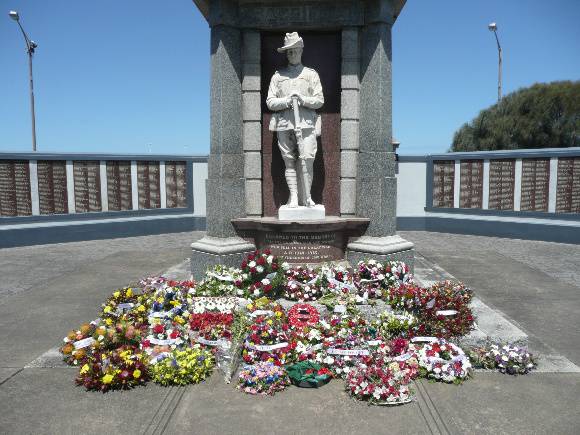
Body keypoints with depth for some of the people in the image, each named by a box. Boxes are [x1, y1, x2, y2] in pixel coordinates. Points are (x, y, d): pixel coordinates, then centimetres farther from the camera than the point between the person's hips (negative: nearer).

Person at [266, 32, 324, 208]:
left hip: (306, 123, -1)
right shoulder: (278, 76, 16)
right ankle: (293, 196, 6)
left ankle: (306, 197, 0)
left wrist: (303, 99, -9)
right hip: (284, 124, 1)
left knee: (307, 161, -9)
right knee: (289, 162, 0)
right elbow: (270, 102, 9)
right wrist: (286, 101, -8)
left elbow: (319, 100, 8)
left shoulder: (311, 74, 15)